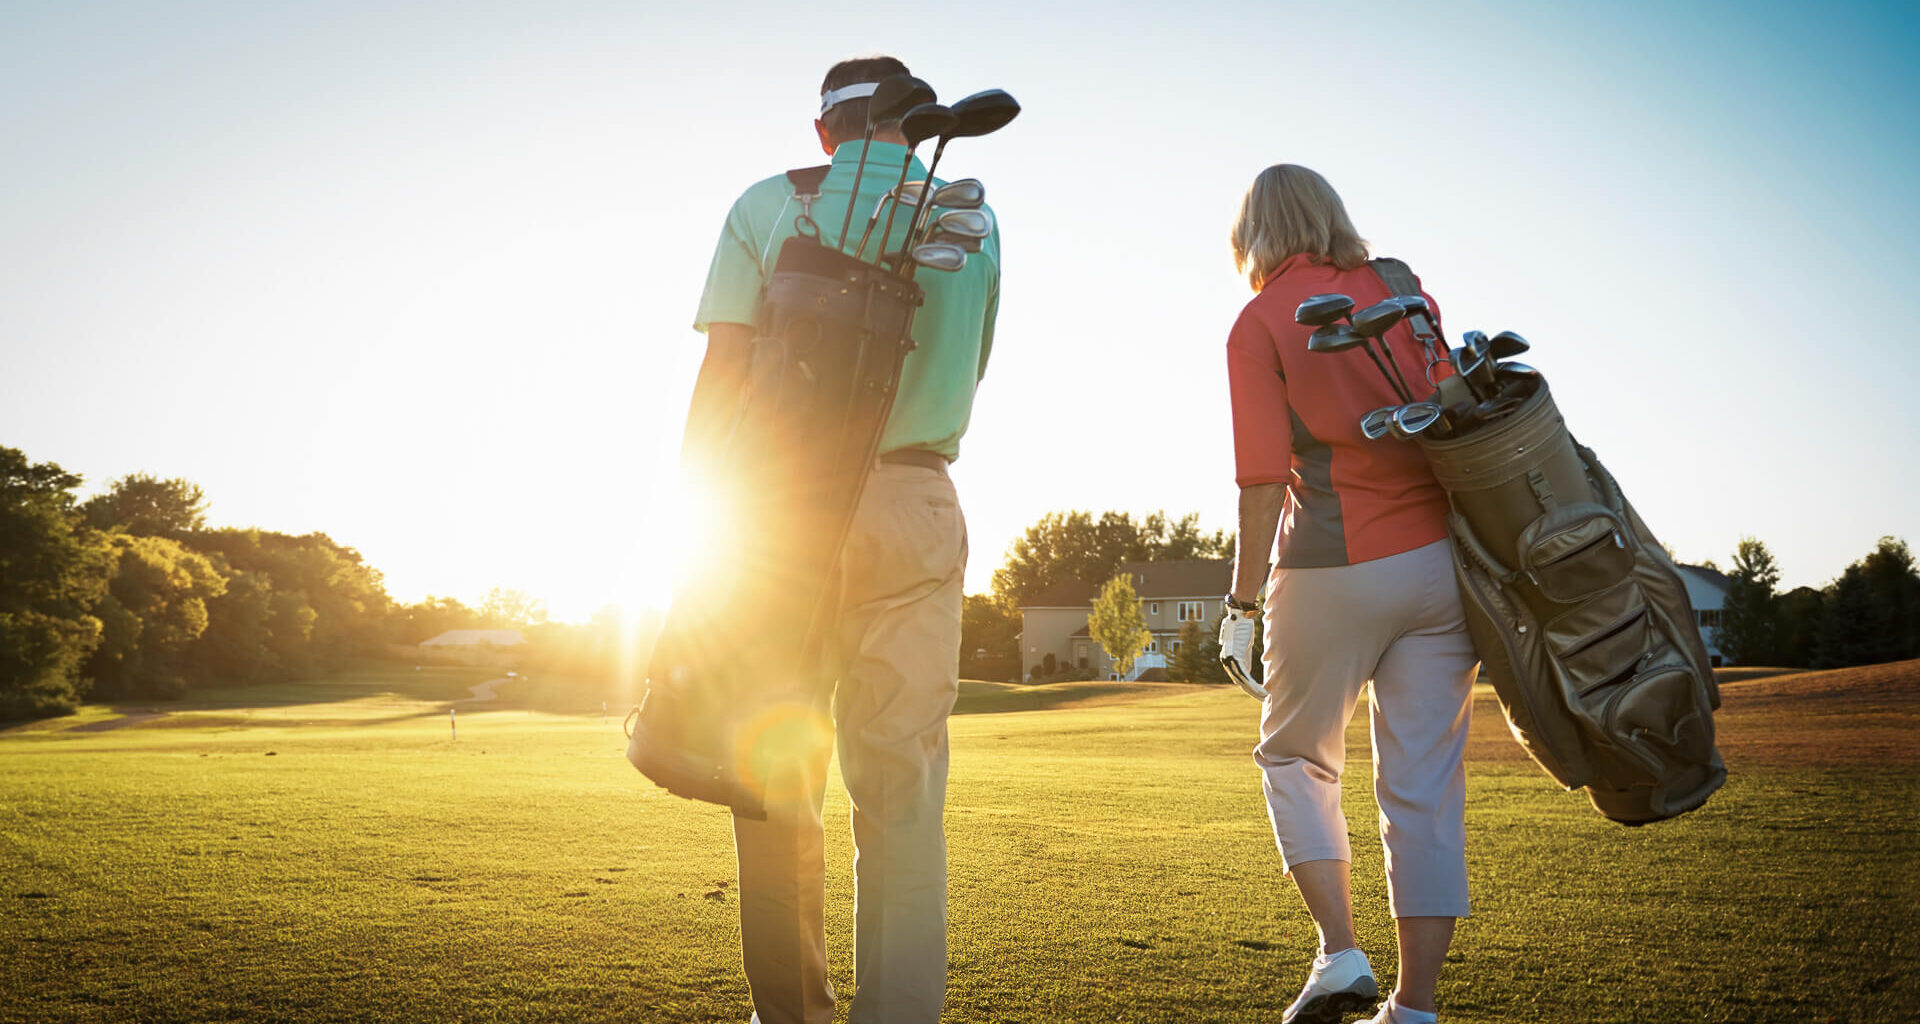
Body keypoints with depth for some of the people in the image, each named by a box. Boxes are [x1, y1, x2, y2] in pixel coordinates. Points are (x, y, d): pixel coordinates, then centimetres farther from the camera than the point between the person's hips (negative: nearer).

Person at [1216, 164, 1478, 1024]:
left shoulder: (1259, 324, -2)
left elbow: (1264, 482, -9)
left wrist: (1243, 603, -3)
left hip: (1333, 567, -4)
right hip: (1440, 557, 4)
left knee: (1296, 758, 17)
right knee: (1425, 785, 7)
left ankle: (1339, 951, 4)